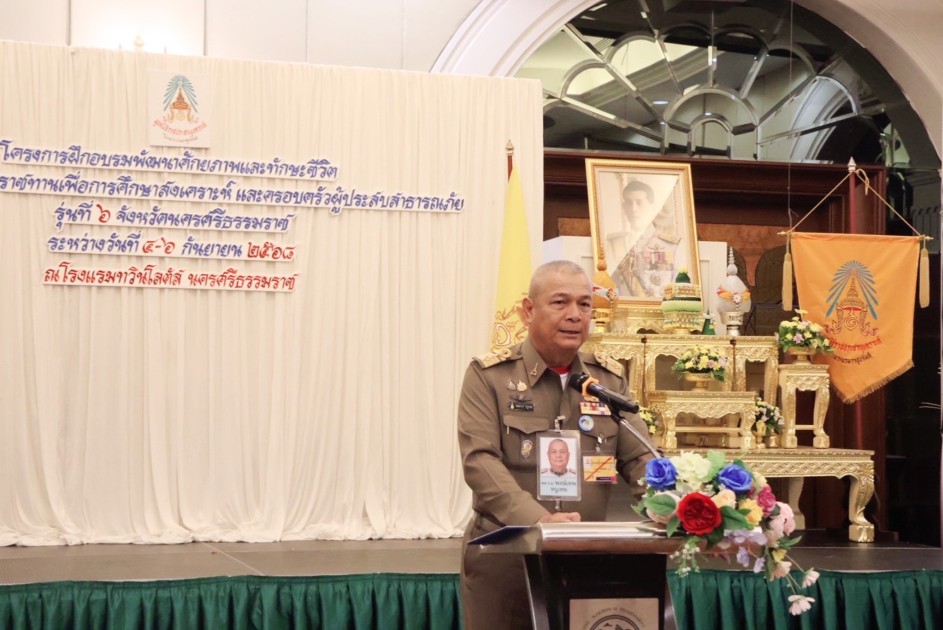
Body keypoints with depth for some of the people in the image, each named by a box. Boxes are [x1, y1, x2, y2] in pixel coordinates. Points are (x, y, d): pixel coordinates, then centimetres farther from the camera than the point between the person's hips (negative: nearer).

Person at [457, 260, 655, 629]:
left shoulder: (610, 378, 9)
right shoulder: (489, 375, -4)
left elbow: (637, 457, 6)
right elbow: (479, 460, -15)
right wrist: (538, 519, -29)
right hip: (503, 553, -3)